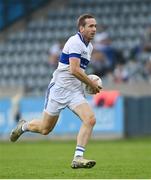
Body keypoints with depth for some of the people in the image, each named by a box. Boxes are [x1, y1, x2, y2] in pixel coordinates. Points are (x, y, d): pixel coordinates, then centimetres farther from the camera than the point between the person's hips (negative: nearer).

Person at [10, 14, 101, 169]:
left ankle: (78, 158, -17)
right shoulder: (75, 42, -16)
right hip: (59, 89, -7)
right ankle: (24, 126, 38)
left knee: (90, 119, -18)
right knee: (45, 129, 5)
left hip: (75, 92, 7)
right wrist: (92, 84, -15)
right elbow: (74, 70, -25)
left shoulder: (89, 46, 13)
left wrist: (89, 81, 12)